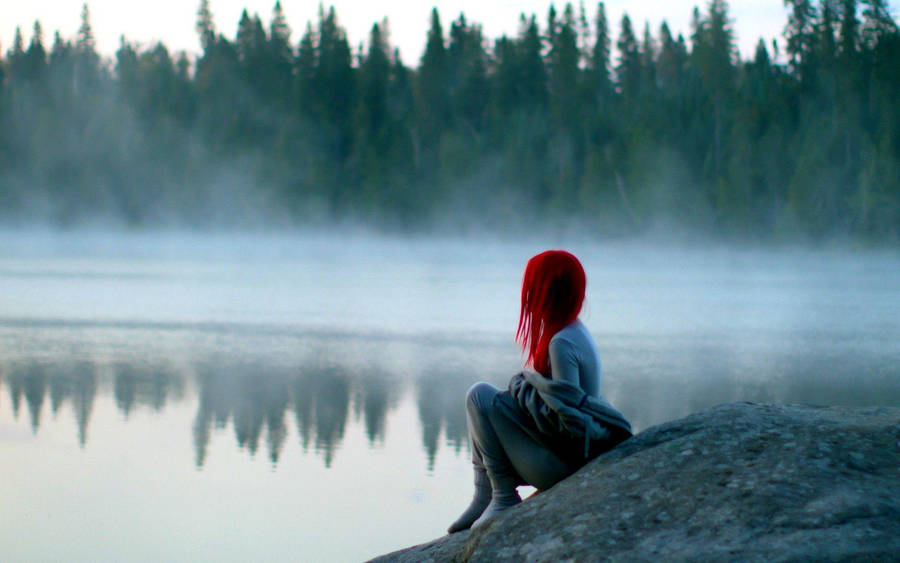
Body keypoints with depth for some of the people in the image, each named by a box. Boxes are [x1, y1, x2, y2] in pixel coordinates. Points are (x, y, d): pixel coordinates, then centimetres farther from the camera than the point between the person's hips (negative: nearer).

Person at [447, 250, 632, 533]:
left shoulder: (562, 343, -21)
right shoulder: (577, 332, 10)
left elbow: (564, 413, -23)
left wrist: (528, 379, -10)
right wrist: (529, 380, 6)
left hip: (560, 464, -10)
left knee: (481, 395, -12)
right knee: (480, 396, 17)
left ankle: (504, 499, -7)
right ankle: (483, 497, 11)